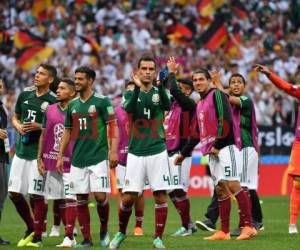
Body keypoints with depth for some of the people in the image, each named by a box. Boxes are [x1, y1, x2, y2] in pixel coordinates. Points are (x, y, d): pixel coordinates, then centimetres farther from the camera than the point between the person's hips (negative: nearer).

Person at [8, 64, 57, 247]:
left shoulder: (53, 101, -7)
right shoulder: (25, 95, 10)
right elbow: (15, 117, 22)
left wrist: (39, 127, -18)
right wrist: (18, 126, 1)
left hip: (39, 154, -6)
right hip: (21, 150, 6)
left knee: (37, 195, -3)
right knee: (14, 193, 7)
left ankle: (37, 237, 6)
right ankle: (30, 228, 25)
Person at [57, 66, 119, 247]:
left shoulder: (102, 101, -3)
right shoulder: (73, 105, 14)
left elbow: (112, 126, -7)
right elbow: (68, 131, 19)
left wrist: (113, 151, -17)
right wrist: (60, 156, 14)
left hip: (98, 157, -5)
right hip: (78, 159, 5)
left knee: (100, 196, -10)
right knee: (81, 199, 2)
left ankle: (104, 230, 13)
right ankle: (87, 239, 8)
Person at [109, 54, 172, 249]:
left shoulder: (160, 92, 5)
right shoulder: (130, 94, 6)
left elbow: (167, 106, -18)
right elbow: (129, 109, -17)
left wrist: (160, 85, -35)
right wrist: (137, 88, -31)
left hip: (157, 152, 0)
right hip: (136, 153, 0)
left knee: (161, 196, -4)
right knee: (128, 197, -2)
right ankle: (121, 233, 19)